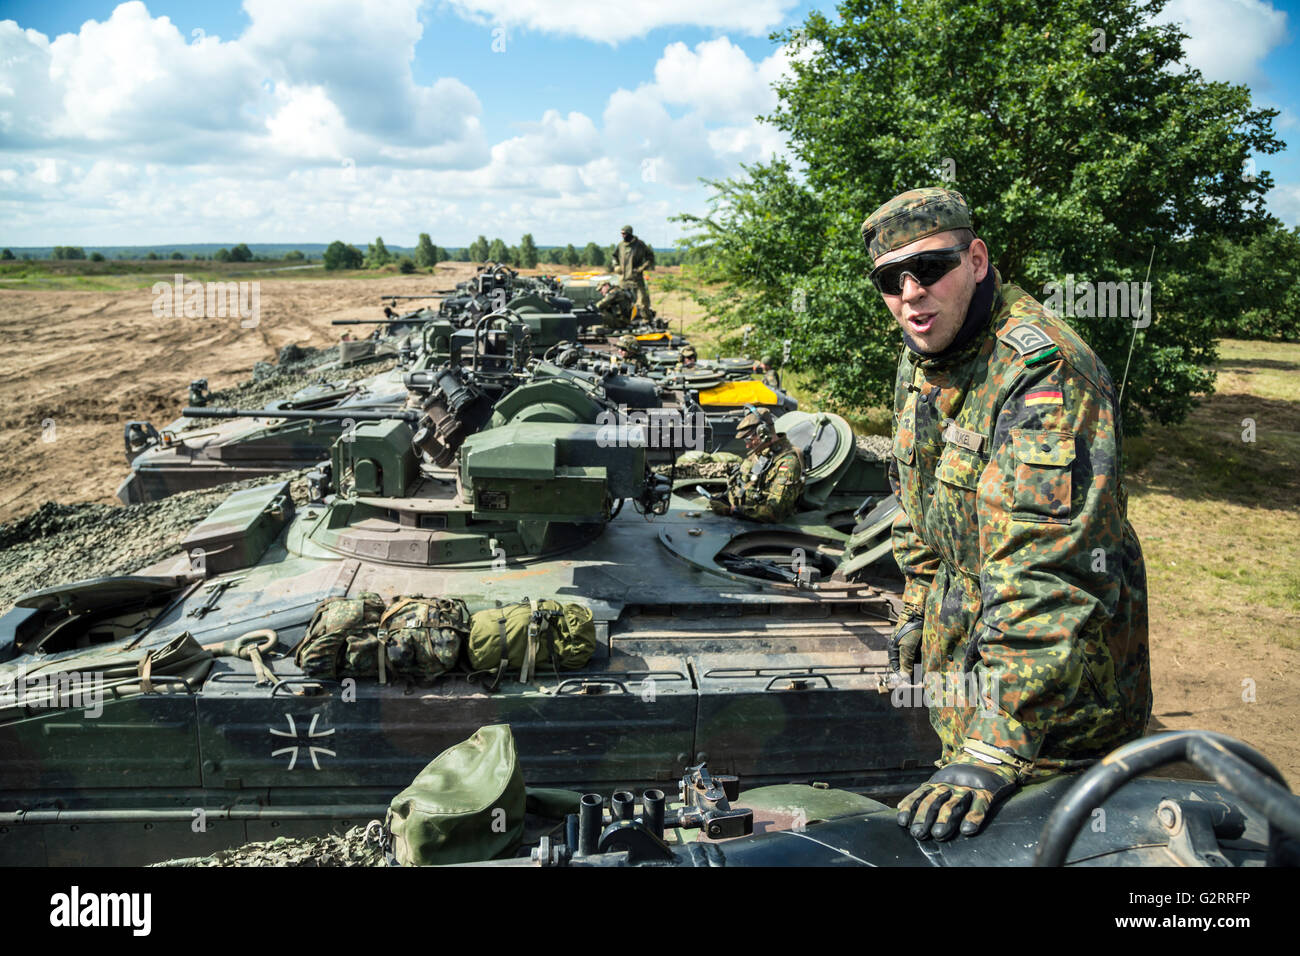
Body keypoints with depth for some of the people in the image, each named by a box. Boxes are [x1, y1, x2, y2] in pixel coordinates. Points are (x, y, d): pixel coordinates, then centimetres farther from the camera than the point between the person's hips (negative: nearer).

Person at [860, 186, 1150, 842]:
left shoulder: (1044, 371, -27)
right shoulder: (919, 360, 2)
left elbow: (1044, 572, -36)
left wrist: (997, 750, -40)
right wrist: (917, 611, 18)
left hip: (1059, 686, -7)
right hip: (958, 661, 8)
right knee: (968, 836, 21)